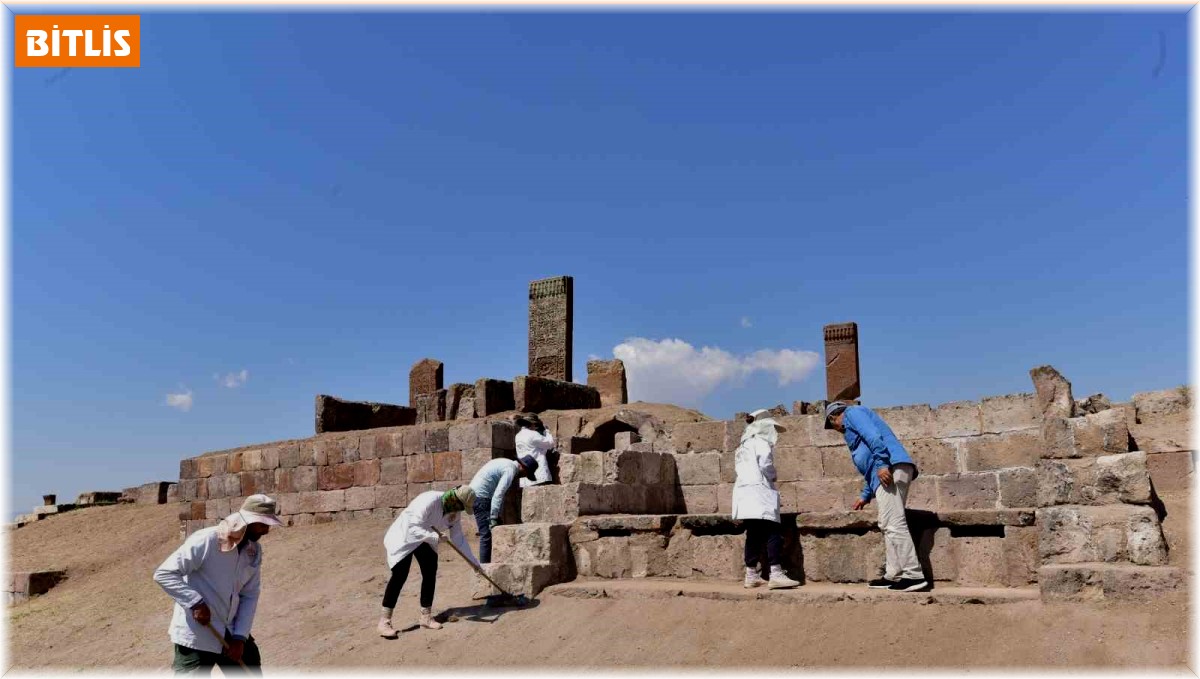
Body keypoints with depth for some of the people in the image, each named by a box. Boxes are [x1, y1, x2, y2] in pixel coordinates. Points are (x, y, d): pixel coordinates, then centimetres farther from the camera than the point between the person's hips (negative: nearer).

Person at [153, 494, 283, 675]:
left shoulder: (254, 551, 1)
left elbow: (250, 595, 5)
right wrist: (195, 603, -25)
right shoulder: (205, 541, -20)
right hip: (196, 636, -7)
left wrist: (240, 636, -4)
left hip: (231, 633, 7)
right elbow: (163, 574, -19)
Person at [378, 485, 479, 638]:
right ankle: (384, 621, -10)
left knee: (430, 573, 2)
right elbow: (413, 527, -37)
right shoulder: (430, 501, -35)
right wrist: (433, 536, -49)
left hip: (426, 539, 7)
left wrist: (474, 561, 1)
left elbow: (458, 538, 0)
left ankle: (426, 616, 14)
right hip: (405, 535, -7)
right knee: (400, 575, -15)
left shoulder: (455, 511, -10)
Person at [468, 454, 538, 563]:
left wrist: (497, 515, 22)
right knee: (487, 534, -9)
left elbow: (499, 492, 22)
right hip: (480, 496, -10)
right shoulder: (511, 469, -15)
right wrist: (493, 518, -23)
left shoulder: (506, 464, 16)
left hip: (476, 495, 10)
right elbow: (498, 494, -23)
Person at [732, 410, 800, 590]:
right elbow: (765, 462, -18)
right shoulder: (761, 441, -3)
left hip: (744, 491, 9)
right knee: (773, 533, -11)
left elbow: (738, 468, 17)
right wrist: (772, 477, 0)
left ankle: (751, 575, 10)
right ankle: (776, 574, -18)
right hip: (759, 490, -9)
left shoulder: (745, 444, 23)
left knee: (754, 535, 10)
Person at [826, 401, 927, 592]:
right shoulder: (854, 420, 34)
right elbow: (869, 467, 35)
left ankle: (914, 576, -16)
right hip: (886, 470, 10)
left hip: (889, 468, -10)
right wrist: (865, 496, 37)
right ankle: (894, 575, 11)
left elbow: (873, 436, -13)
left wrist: (882, 464, -22)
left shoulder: (852, 412, 8)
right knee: (889, 525, 10)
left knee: (894, 524, -14)